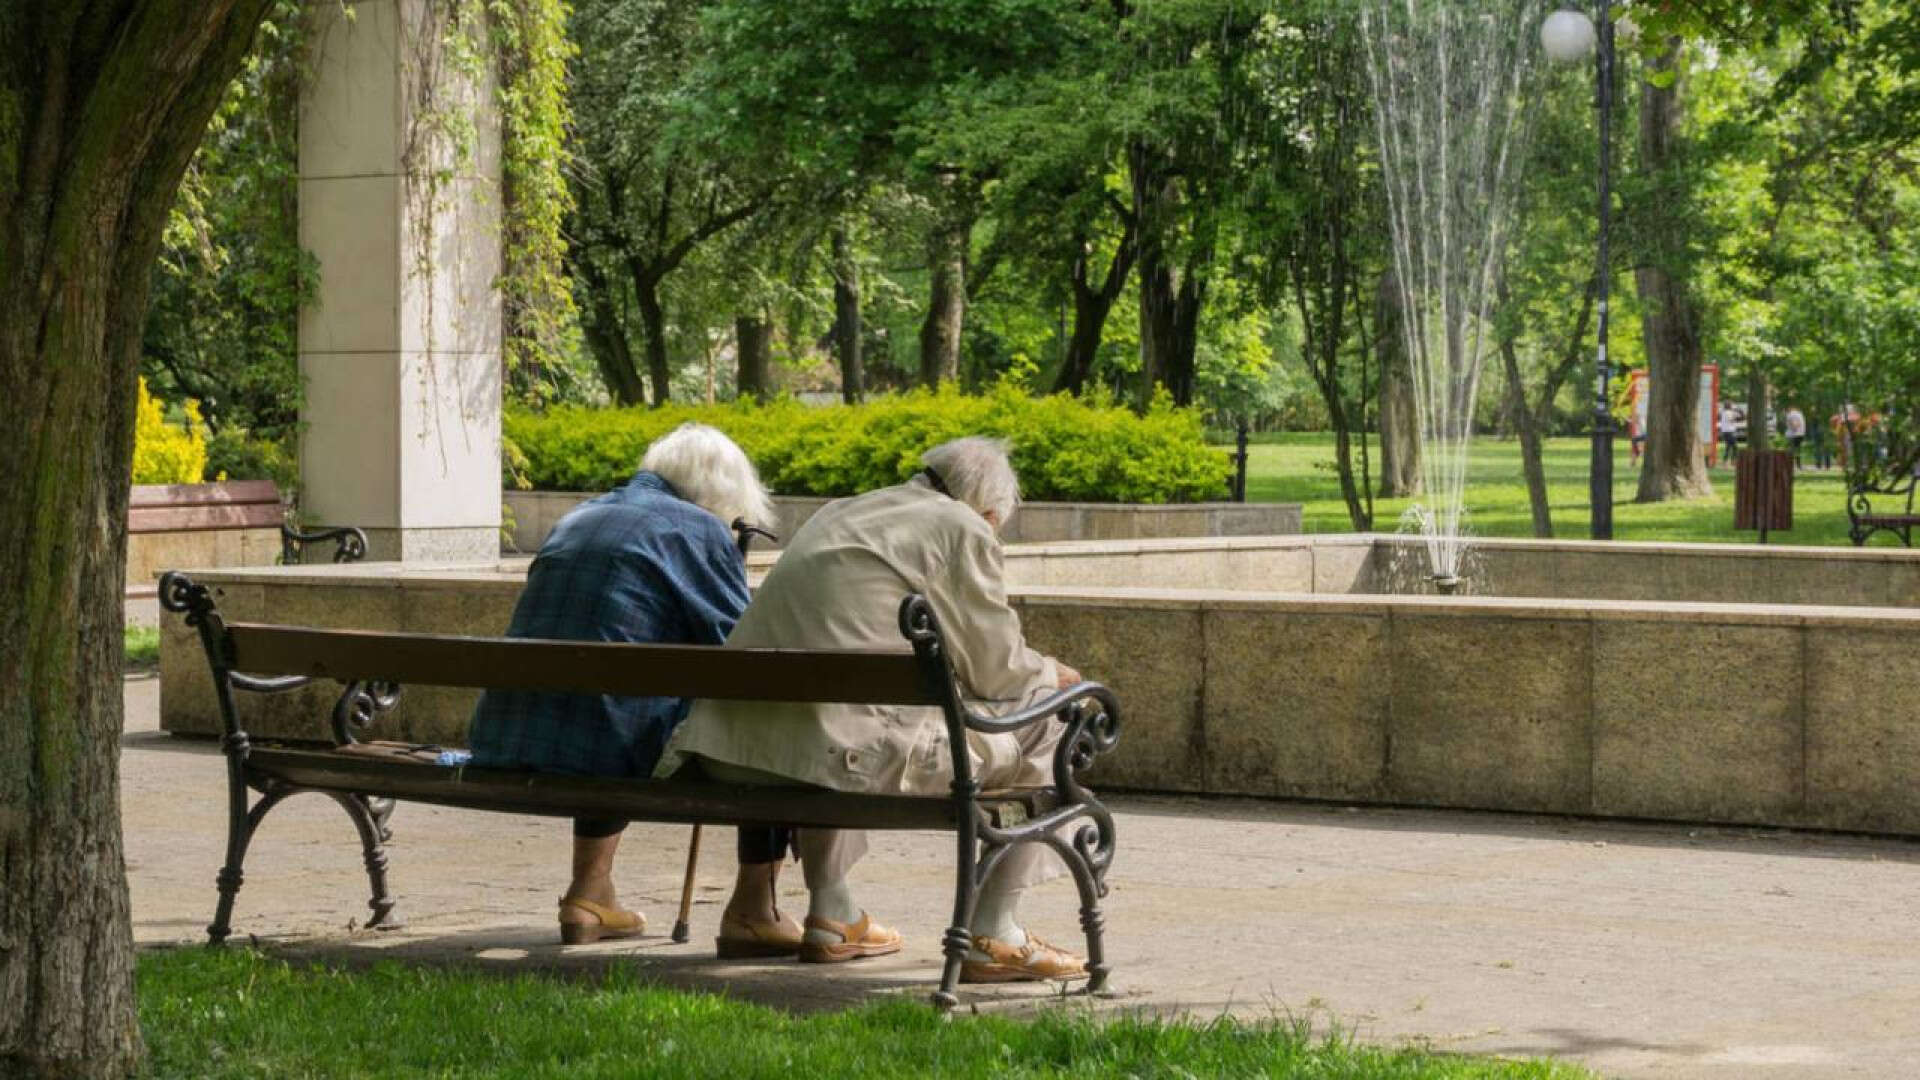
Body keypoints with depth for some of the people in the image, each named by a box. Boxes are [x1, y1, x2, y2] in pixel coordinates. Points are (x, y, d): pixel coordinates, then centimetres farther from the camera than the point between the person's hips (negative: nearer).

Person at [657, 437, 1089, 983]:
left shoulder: (838, 514, 26)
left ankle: (831, 915, 38)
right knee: (1040, 723, 8)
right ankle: (992, 933, 8)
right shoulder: (962, 529, 3)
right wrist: (1050, 673, 29)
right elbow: (997, 667, 6)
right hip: (852, 750, -8)